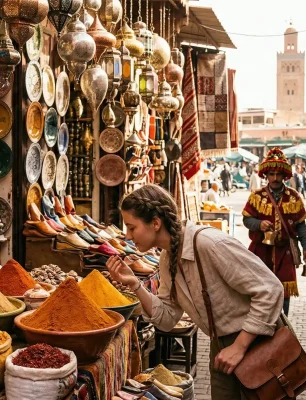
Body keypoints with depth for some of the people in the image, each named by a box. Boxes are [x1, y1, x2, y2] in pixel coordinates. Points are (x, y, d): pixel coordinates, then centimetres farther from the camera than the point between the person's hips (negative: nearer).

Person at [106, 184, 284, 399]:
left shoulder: (209, 243, -27)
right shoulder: (167, 259, -1)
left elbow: (270, 290, -25)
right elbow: (168, 319, 2)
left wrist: (240, 346, -22)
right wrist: (135, 284, -11)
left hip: (258, 343, -7)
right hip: (222, 345, 7)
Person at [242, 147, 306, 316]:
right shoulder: (257, 196, -3)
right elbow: (246, 219, -2)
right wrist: (259, 224, -23)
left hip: (284, 251, 1)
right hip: (261, 249, -1)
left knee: (284, 290, 6)